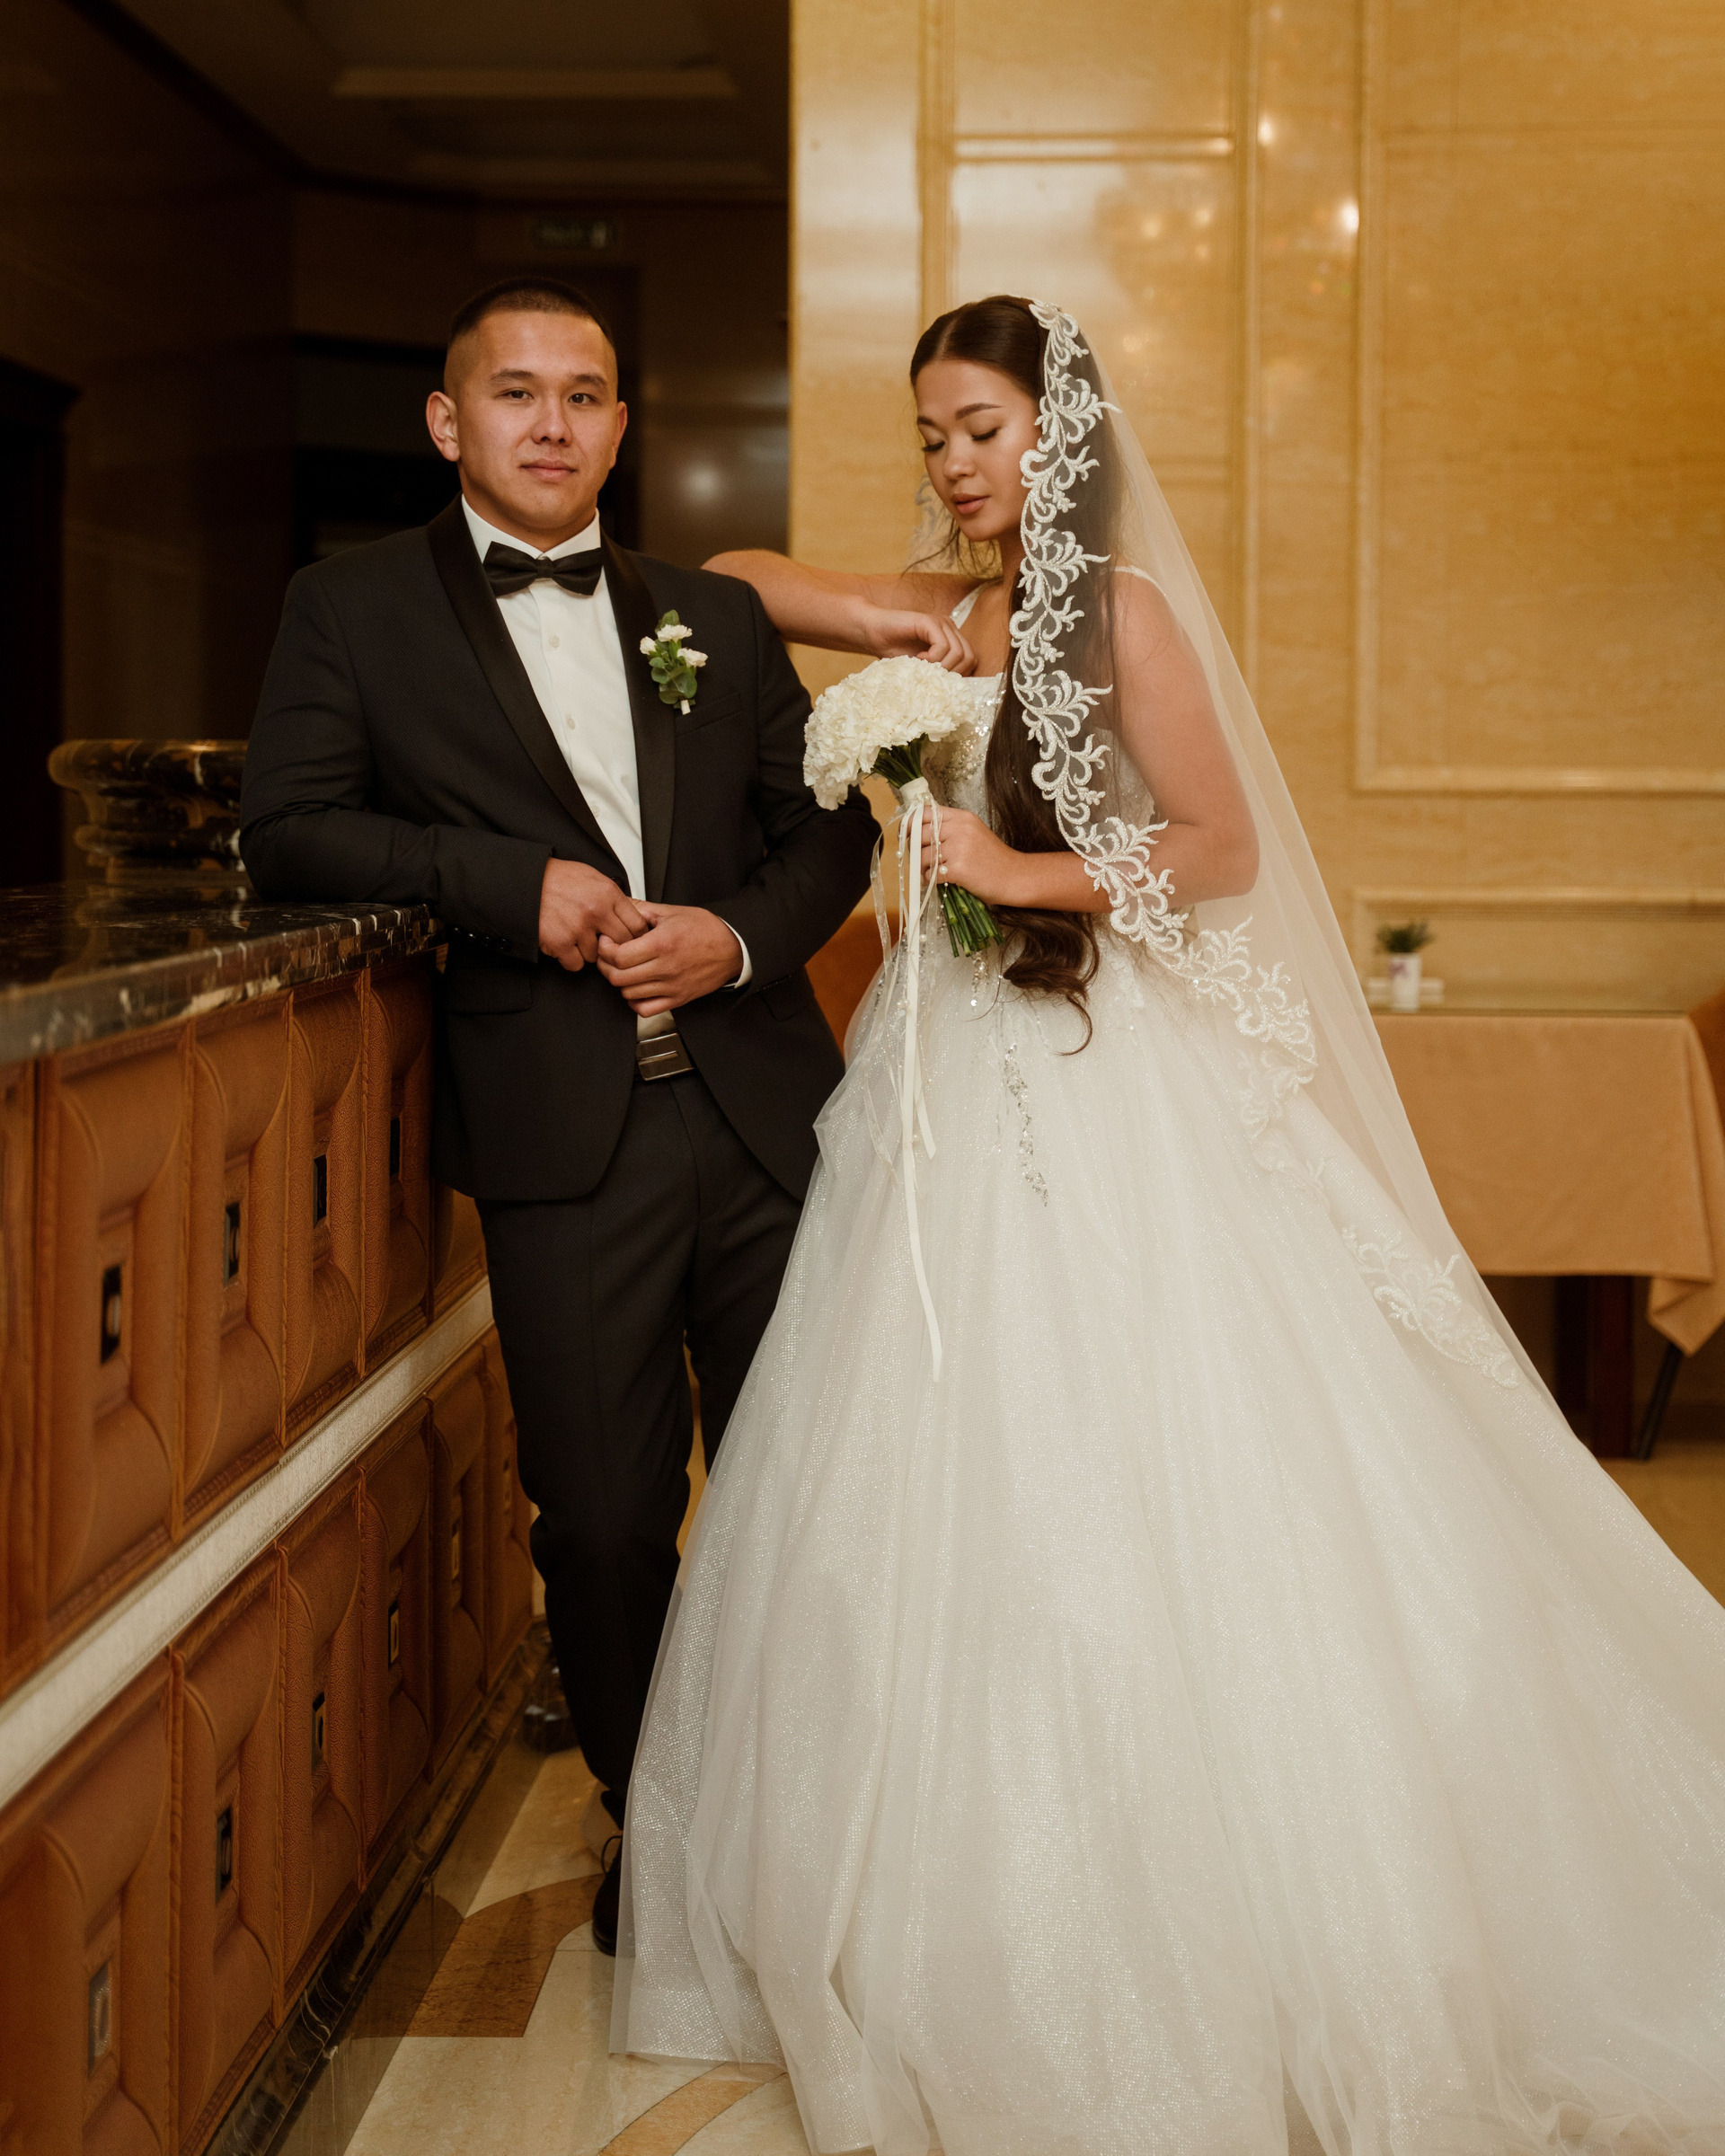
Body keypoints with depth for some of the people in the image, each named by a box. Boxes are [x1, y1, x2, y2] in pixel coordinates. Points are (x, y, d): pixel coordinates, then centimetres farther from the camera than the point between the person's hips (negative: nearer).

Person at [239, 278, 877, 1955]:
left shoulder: (717, 616, 16)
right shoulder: (352, 610, 7)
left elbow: (832, 821, 15)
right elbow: (285, 831, -3)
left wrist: (744, 933, -6)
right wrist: (511, 885, -14)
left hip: (765, 1112, 3)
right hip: (565, 1140, -3)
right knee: (601, 1519, 3)